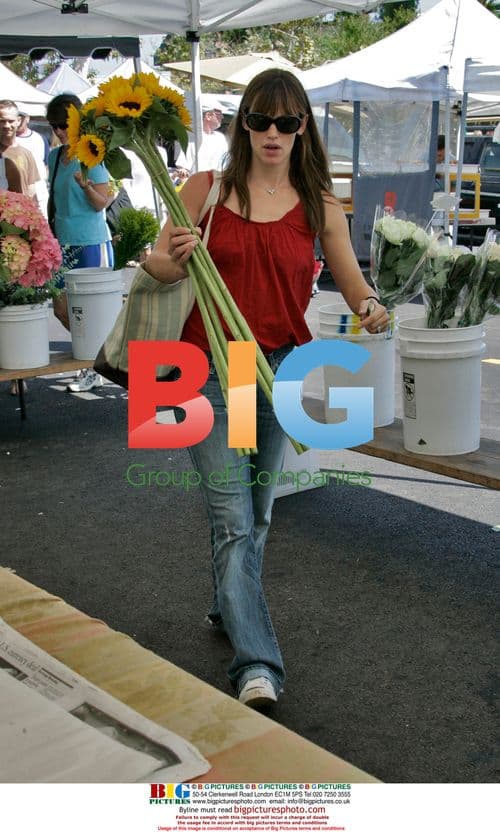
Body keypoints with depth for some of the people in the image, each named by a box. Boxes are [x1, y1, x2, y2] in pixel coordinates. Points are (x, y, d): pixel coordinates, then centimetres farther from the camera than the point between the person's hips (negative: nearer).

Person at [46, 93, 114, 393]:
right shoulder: (54, 156, 12)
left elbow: (102, 203, -12)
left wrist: (85, 184, -29)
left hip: (92, 243, -8)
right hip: (64, 243, 8)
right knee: (61, 309, 7)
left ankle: (96, 370, 11)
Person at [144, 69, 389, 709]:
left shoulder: (318, 203, 4)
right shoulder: (207, 189, -1)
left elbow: (352, 280, 6)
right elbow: (157, 264, 5)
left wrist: (371, 309, -17)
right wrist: (174, 260, -19)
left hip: (282, 369, 3)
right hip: (210, 370, -3)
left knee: (257, 512, 17)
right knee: (234, 520, -9)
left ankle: (229, 607, 42)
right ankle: (257, 664, -7)